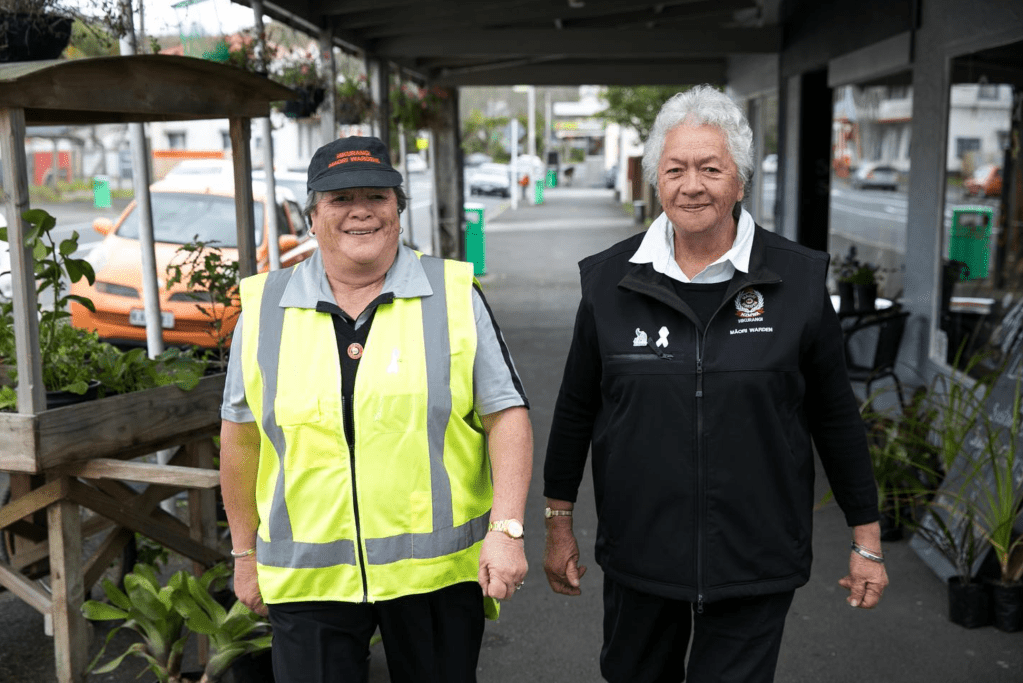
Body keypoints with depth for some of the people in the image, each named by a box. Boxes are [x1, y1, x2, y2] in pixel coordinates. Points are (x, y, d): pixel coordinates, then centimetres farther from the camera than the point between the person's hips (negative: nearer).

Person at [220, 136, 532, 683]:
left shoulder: (453, 295, -2)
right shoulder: (265, 308, 2)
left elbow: (506, 415, -3)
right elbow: (241, 436, 9)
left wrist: (507, 529, -12)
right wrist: (245, 553, 12)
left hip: (437, 570, 0)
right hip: (307, 578, 1)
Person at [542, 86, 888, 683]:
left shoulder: (798, 279, -6)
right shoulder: (610, 280, -3)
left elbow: (836, 415, 2)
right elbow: (576, 409, 6)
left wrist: (868, 541, 6)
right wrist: (559, 523, 10)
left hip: (756, 564, -1)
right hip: (637, 554, 2)